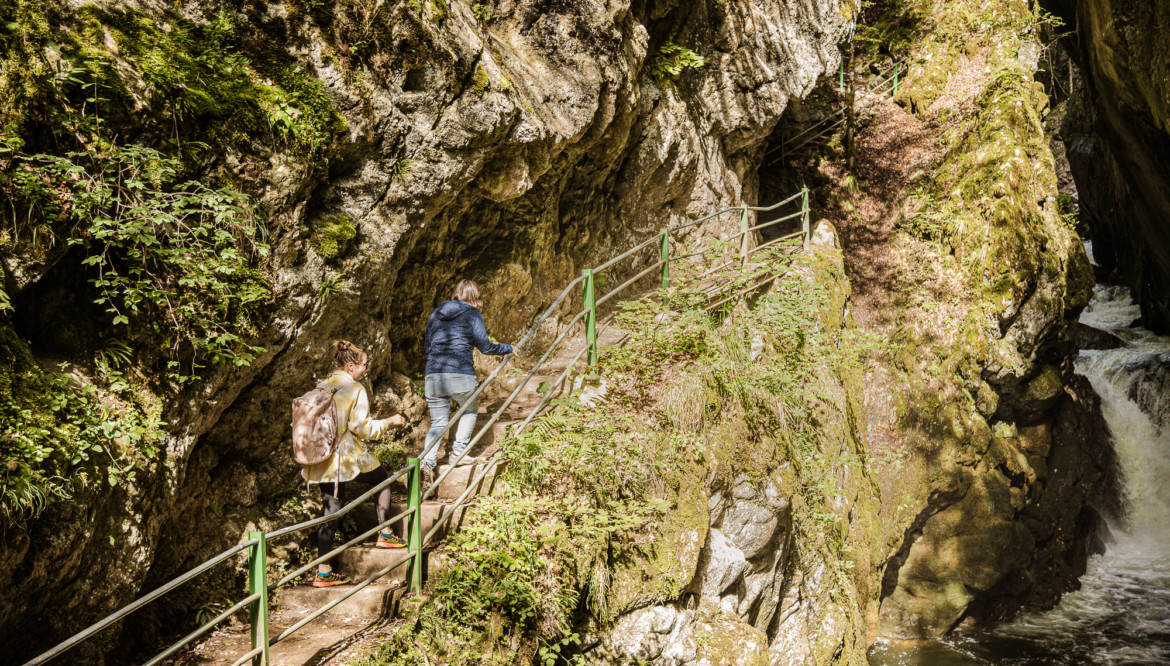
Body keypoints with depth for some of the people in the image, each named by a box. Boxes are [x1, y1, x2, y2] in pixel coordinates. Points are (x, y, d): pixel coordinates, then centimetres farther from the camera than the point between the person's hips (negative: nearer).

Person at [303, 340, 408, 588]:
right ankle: (384, 534, 22)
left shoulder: (321, 388, 9)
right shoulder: (355, 389, -10)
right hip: (348, 457, -6)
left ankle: (324, 572, 7)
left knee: (331, 509, 9)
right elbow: (361, 427, -13)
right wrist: (389, 421, 0)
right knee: (383, 480, 21)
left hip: (322, 459, 6)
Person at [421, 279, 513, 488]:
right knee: (470, 410, 24)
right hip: (460, 375, -4)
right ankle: (458, 451, 14)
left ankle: (427, 463, -8)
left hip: (433, 375, 4)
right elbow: (485, 346, 2)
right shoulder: (472, 315, 2)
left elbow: (426, 347, 21)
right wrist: (508, 348, 18)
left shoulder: (435, 315, 17)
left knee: (437, 423, 10)